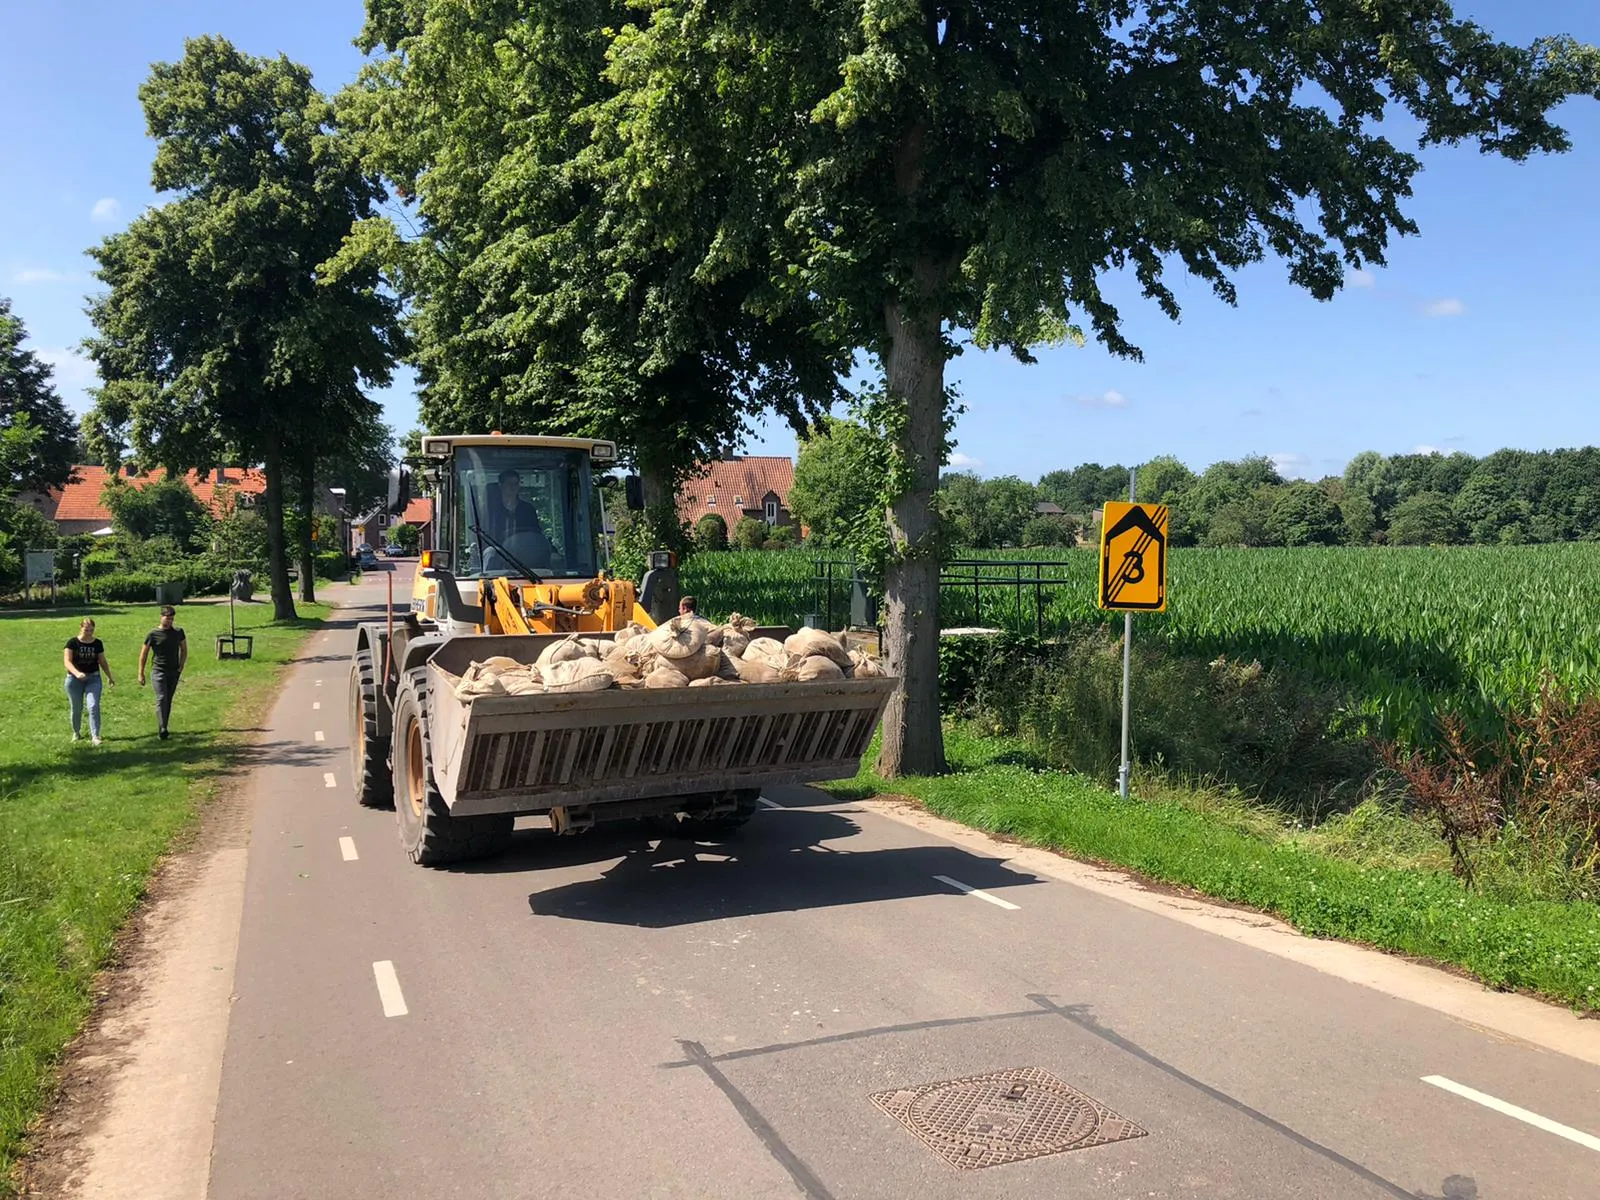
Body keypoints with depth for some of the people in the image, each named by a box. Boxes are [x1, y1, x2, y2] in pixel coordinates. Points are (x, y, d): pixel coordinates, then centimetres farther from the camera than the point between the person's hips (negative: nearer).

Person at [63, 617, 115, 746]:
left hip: (93, 678, 1)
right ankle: (76, 732, 32)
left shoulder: (98, 643, 2)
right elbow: (67, 661, -17)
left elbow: (102, 661, 13)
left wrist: (109, 677, 16)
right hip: (74, 679, -1)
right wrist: (77, 673, -33)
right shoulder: (72, 642, -7)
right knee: (77, 708, 11)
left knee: (94, 706, -13)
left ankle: (95, 736, -13)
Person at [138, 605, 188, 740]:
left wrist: (181, 667, 8)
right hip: (158, 671, -4)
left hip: (174, 672, 4)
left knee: (168, 701, 8)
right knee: (161, 699, -17)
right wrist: (141, 674, 0)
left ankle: (163, 729, 17)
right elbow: (143, 654, 2)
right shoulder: (153, 634, -5)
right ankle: (162, 730, -25)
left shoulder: (178, 632, 6)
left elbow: (184, 650, 17)